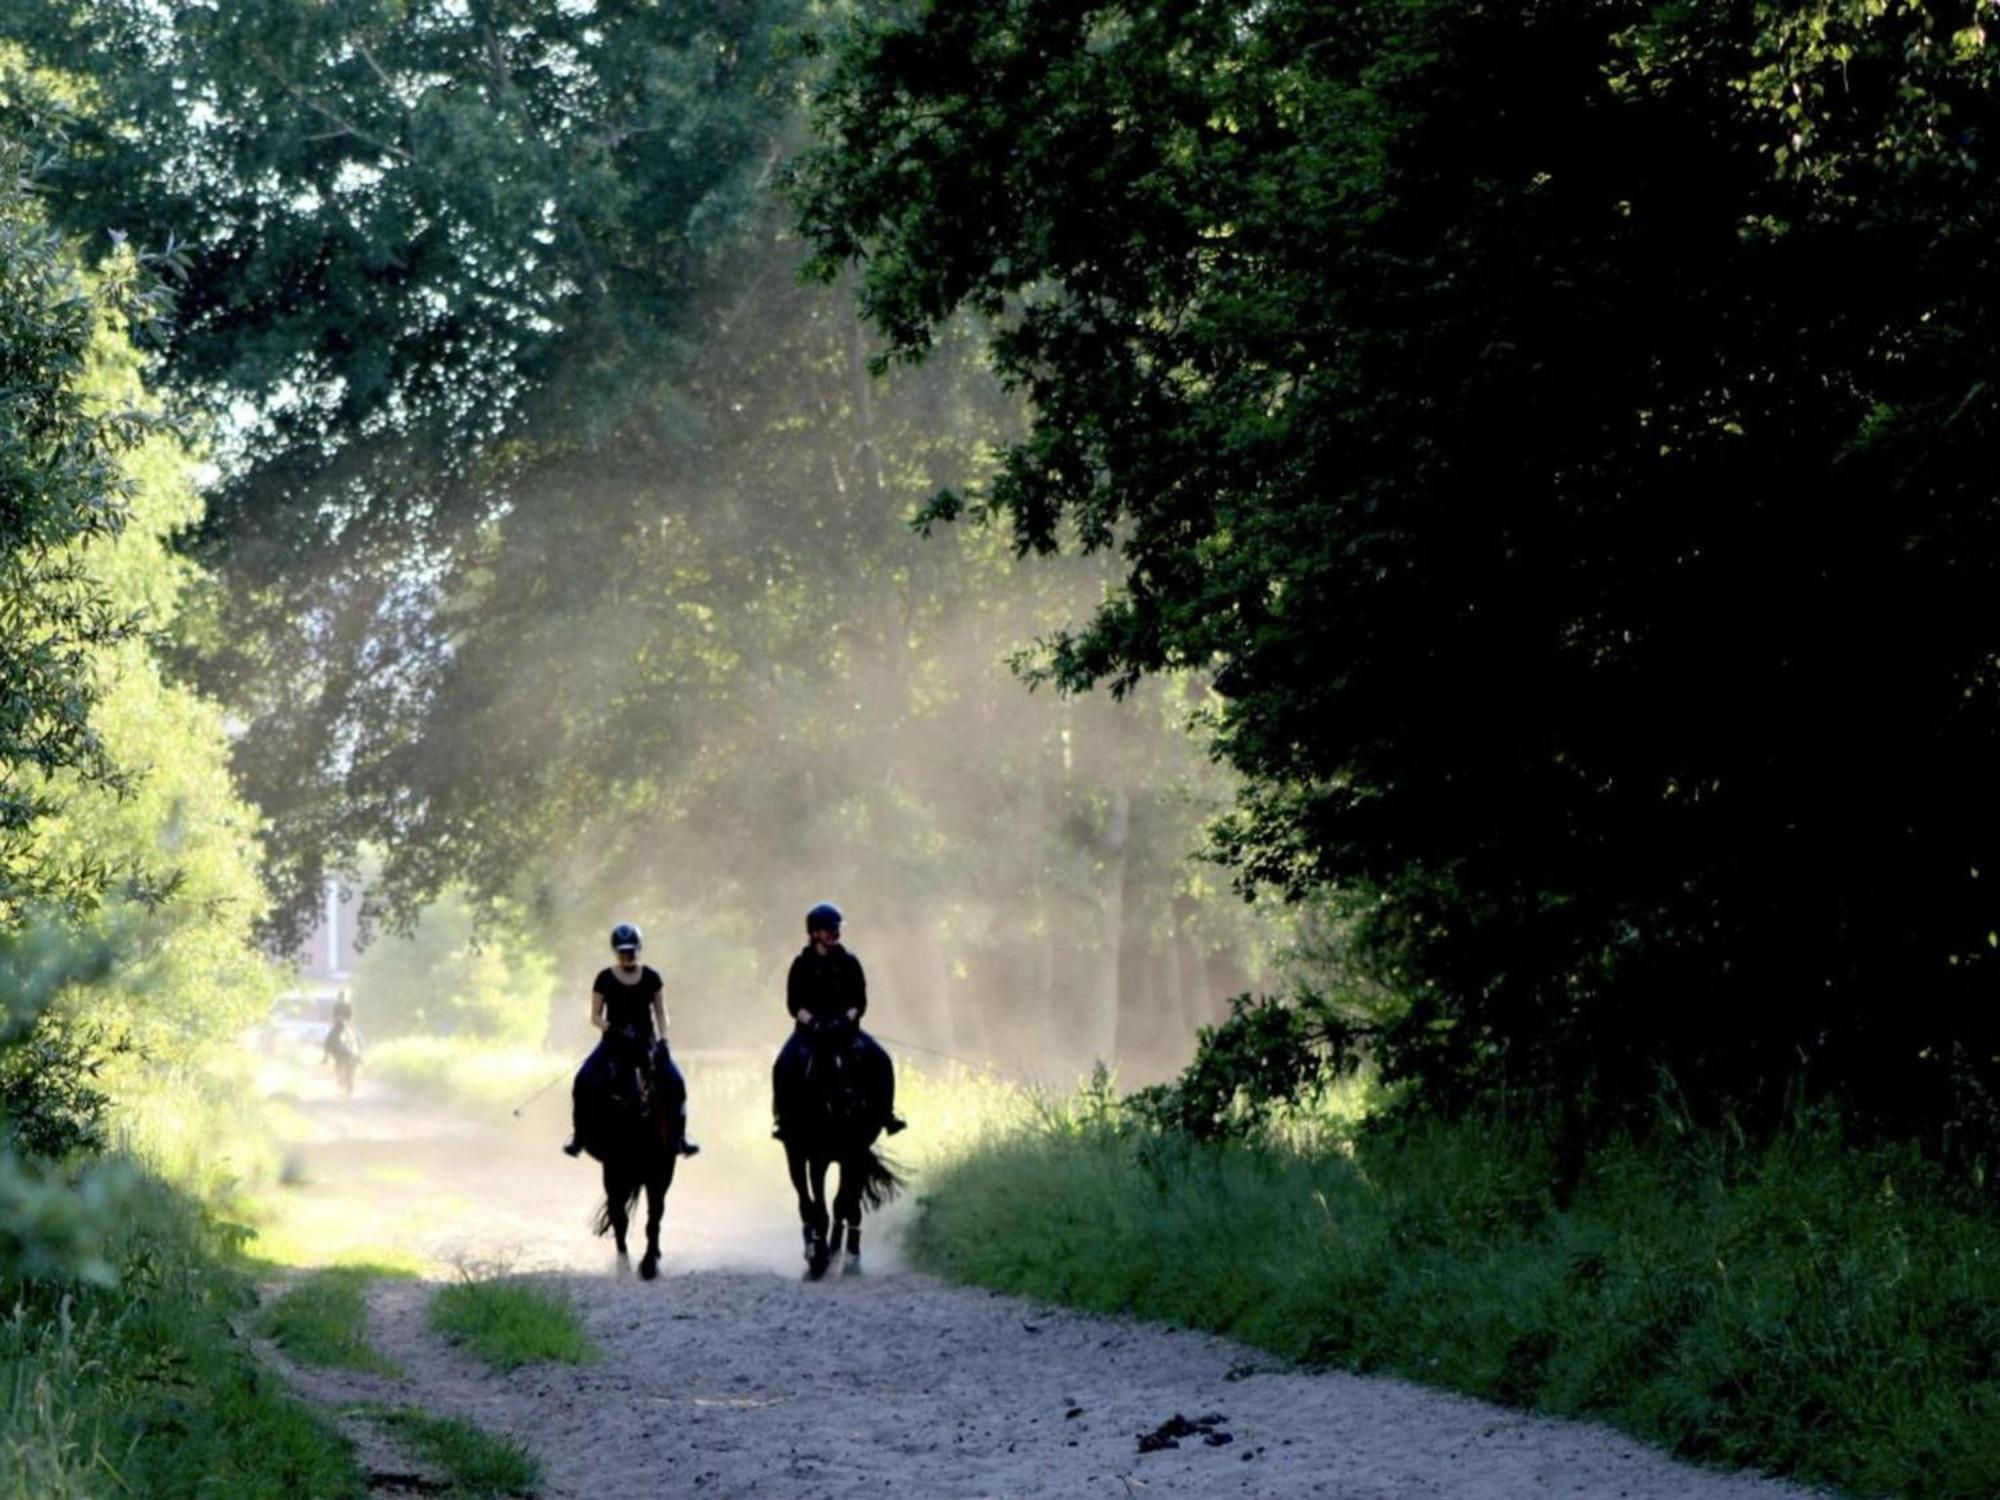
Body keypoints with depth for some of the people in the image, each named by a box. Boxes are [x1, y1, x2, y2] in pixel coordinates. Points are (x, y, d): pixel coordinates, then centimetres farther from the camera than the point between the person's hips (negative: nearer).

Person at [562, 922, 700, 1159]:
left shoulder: (651, 978, 4)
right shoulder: (605, 979, 0)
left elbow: (660, 1013, 7)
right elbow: (595, 1016, 3)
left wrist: (663, 1040, -8)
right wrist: (609, 1027, -17)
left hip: (645, 1042, 0)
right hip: (614, 1041, 0)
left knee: (675, 1082, -19)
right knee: (583, 1081, -21)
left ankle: (679, 1135, -4)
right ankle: (578, 1135, -5)